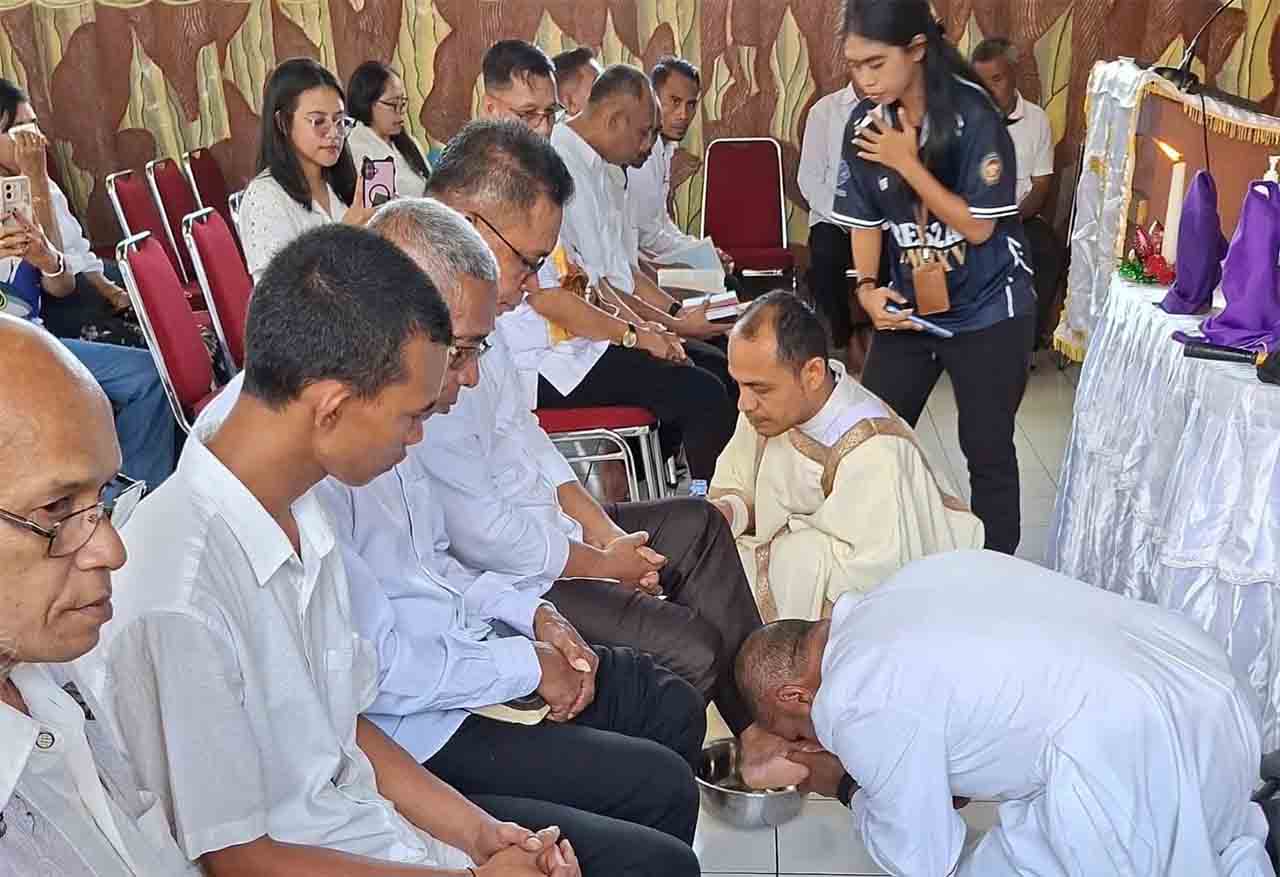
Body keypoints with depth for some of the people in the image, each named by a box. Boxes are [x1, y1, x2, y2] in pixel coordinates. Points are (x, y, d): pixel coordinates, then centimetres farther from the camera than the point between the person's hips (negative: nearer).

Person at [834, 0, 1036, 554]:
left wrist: (907, 162, -22)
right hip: (909, 309, 5)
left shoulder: (972, 117, -18)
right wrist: (867, 288, -10)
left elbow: (977, 227, -18)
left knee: (986, 452, 5)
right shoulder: (866, 124, -3)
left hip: (987, 313, -4)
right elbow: (866, 219, 5)